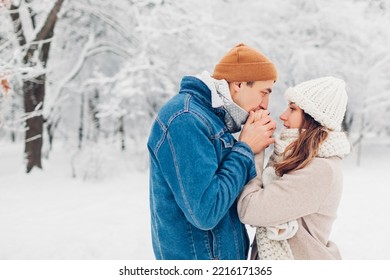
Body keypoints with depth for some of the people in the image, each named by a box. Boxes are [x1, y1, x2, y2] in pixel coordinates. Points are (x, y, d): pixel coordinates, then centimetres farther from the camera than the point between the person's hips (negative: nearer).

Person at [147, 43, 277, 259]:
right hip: (198, 256, -9)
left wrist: (254, 148, -5)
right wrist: (245, 149, -18)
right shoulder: (185, 120, -22)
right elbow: (205, 213, -28)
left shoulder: (210, 116, 6)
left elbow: (239, 196, 9)